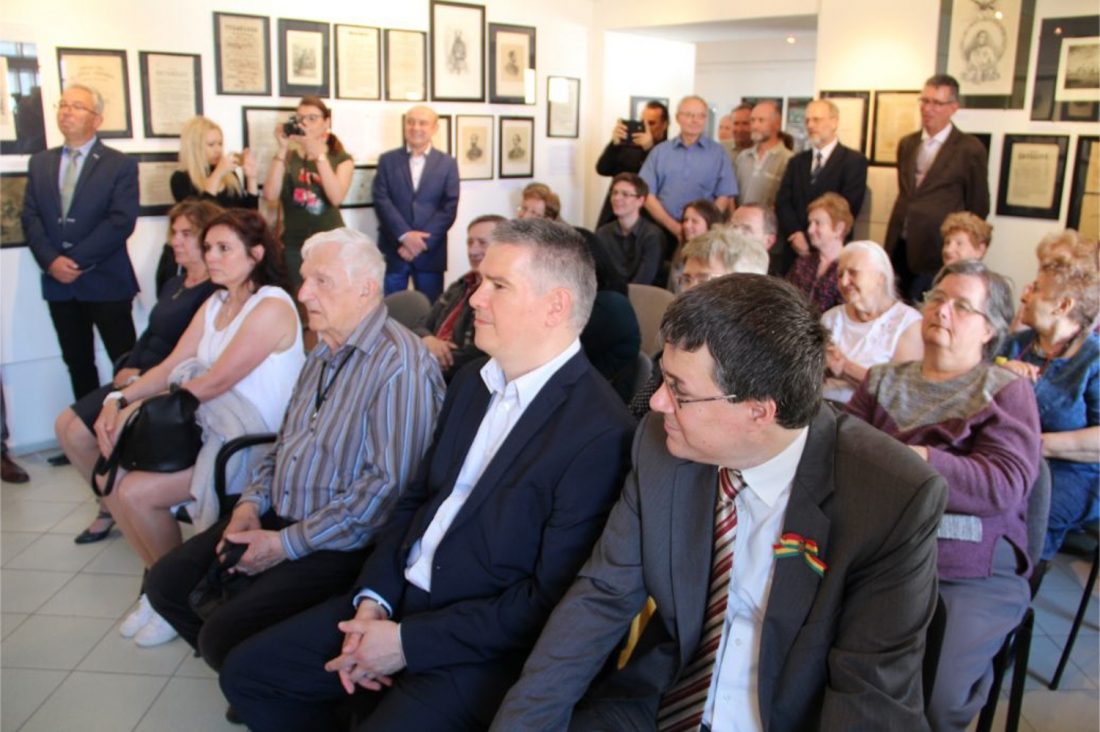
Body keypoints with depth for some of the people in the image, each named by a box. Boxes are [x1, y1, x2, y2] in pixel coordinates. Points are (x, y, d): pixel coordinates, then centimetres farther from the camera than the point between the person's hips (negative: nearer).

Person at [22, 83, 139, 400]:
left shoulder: (121, 164, -1)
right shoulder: (39, 163, 14)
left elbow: (121, 221, -12)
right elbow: (30, 218, 6)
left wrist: (77, 261, -16)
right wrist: (51, 261, -11)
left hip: (105, 282, -5)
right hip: (58, 282, 5)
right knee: (77, 364, 12)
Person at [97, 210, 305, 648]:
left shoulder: (272, 307, -15)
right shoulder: (215, 304, 14)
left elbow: (215, 383, -19)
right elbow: (170, 367, 9)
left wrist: (139, 409, -16)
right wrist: (120, 399, -7)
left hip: (248, 442, -8)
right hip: (206, 427, 8)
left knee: (137, 492, -18)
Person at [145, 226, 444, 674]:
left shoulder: (400, 363, -20)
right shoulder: (323, 354, 12)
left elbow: (390, 483, -25)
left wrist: (289, 543, -19)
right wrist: (252, 502, 2)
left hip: (341, 545, -9)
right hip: (278, 517, 9)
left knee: (224, 636, -20)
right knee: (166, 583, 5)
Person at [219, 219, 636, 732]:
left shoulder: (599, 433, -21)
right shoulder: (471, 383, 6)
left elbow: (550, 599, -21)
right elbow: (416, 498, 12)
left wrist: (409, 641, -16)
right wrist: (373, 599, -3)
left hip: (483, 645, -7)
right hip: (400, 598, 8)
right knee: (247, 671, 8)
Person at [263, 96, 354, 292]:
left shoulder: (342, 159, 4)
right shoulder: (287, 158, 8)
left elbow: (336, 197, -15)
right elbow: (270, 196, -9)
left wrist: (318, 153, -19)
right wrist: (283, 150, -12)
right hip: (294, 245, 1)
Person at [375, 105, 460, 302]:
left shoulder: (448, 164, 8)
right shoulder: (387, 160, 9)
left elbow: (449, 208, -1)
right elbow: (381, 201, -1)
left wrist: (422, 242, -12)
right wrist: (405, 235, -15)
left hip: (430, 252, 0)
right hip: (393, 251, 0)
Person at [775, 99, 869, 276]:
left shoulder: (854, 160, 1)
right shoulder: (797, 161, 17)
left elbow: (847, 207, -9)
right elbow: (782, 202, 6)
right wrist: (795, 234, -12)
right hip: (794, 251, 4)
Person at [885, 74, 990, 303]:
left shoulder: (970, 149, -4)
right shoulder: (906, 144, 13)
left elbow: (978, 208, 1)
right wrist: (891, 247, 15)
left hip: (938, 252, -5)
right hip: (901, 248, 5)